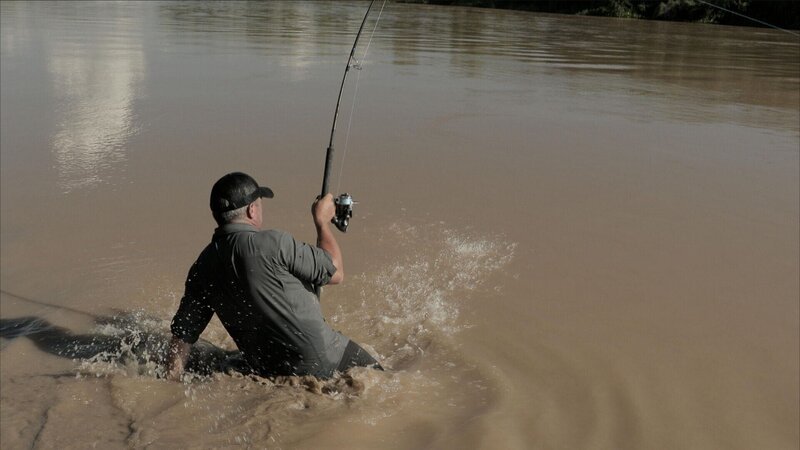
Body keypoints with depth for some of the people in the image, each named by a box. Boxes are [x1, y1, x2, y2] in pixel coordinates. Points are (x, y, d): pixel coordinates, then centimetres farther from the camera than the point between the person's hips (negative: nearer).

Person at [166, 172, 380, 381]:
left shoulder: (203, 266, 2)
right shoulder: (273, 243, -17)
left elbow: (182, 334, 6)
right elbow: (335, 273, -6)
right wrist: (322, 220, 8)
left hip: (268, 372, 6)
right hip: (322, 357, -6)